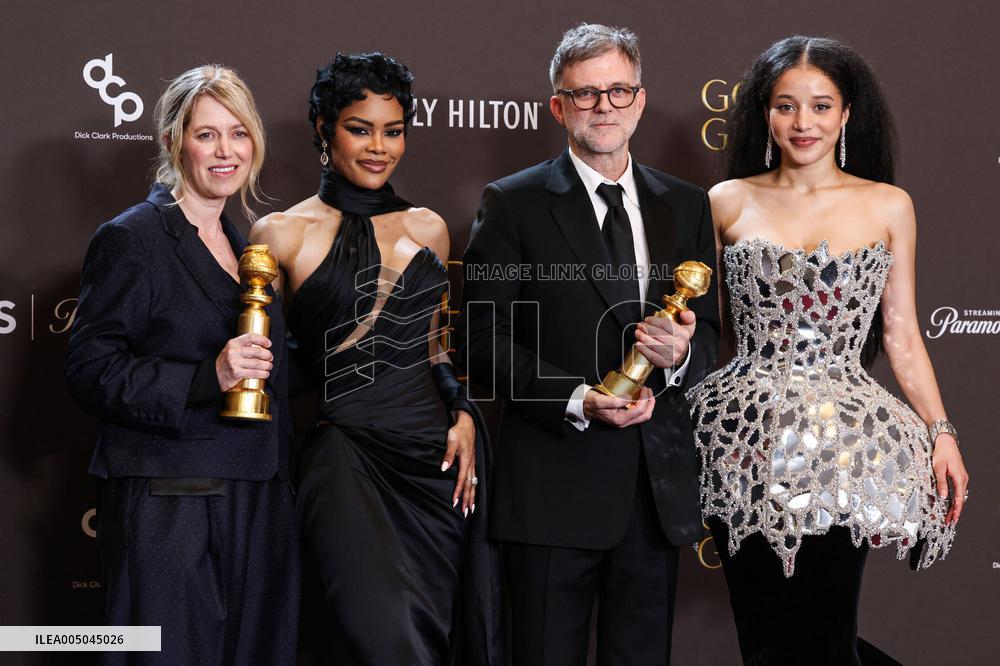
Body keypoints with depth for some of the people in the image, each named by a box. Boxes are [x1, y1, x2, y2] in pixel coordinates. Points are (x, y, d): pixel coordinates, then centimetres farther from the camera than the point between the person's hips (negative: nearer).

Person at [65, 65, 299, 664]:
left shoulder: (246, 245, 16)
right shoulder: (130, 238, -6)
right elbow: (90, 370, -13)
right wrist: (207, 377, -22)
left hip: (257, 503, 7)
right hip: (167, 511, -7)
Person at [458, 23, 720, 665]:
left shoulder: (687, 206, 12)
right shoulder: (513, 204, -1)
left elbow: (709, 329, 14)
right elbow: (483, 337, -6)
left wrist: (682, 353, -10)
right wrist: (578, 400, -17)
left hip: (659, 485, 4)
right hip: (554, 485, -3)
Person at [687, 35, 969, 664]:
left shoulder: (889, 206, 6)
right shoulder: (729, 203, 6)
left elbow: (902, 335, 7)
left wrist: (942, 431, 2)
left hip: (842, 442, 0)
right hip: (746, 441, 1)